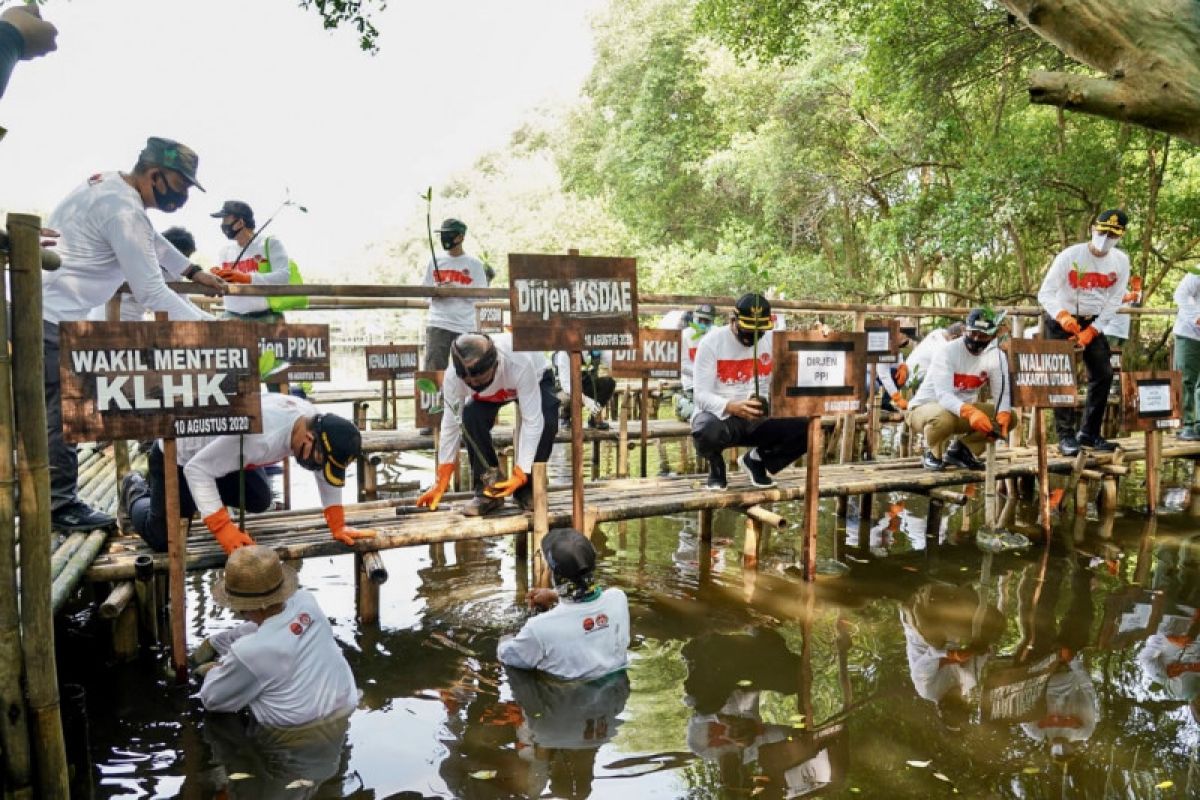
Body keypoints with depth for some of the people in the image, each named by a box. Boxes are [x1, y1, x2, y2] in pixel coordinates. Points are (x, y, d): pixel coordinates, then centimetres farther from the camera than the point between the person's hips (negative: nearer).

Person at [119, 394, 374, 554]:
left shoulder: (314, 422, -23)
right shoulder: (259, 436, -45)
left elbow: (328, 475, -7)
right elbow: (196, 469, -36)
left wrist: (337, 525, -11)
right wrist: (223, 528, -39)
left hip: (218, 449, 7)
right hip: (177, 456, -6)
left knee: (260, 502, 9)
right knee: (163, 538, -1)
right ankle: (137, 494, 31)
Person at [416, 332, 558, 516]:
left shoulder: (519, 363, -46)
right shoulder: (453, 377, -35)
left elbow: (532, 421, -41)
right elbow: (451, 425, -24)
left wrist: (520, 474, -42)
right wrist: (440, 485, -20)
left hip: (535, 379, -2)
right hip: (489, 395, 2)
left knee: (546, 422, -30)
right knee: (472, 417, -27)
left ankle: (526, 487, -8)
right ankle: (487, 489, -10)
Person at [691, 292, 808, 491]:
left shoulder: (772, 341, 0)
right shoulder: (712, 342, -12)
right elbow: (702, 395, -18)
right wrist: (732, 407, -37)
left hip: (759, 417, 4)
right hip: (719, 415, -4)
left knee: (803, 428, -20)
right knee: (708, 431, -40)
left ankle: (756, 460, 10)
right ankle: (716, 466, 0)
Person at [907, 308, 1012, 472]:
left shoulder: (996, 356, -4)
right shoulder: (948, 351, -21)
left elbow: (1002, 392, -10)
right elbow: (943, 395, -31)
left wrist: (1003, 416, -32)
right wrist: (970, 412, -49)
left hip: (964, 410, 6)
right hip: (924, 407, -6)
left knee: (1008, 417, -11)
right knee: (944, 418, -40)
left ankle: (960, 450, 5)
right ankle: (932, 453, -7)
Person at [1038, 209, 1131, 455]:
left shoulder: (1121, 262, -6)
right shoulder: (1070, 256, -18)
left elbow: (1113, 301, -6)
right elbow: (1045, 293, -21)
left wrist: (1091, 332, -15)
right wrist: (1063, 316, -39)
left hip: (1093, 322, 5)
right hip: (1061, 319, -4)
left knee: (1103, 374, 3)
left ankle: (1089, 433, 15)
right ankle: (1066, 436, -7)